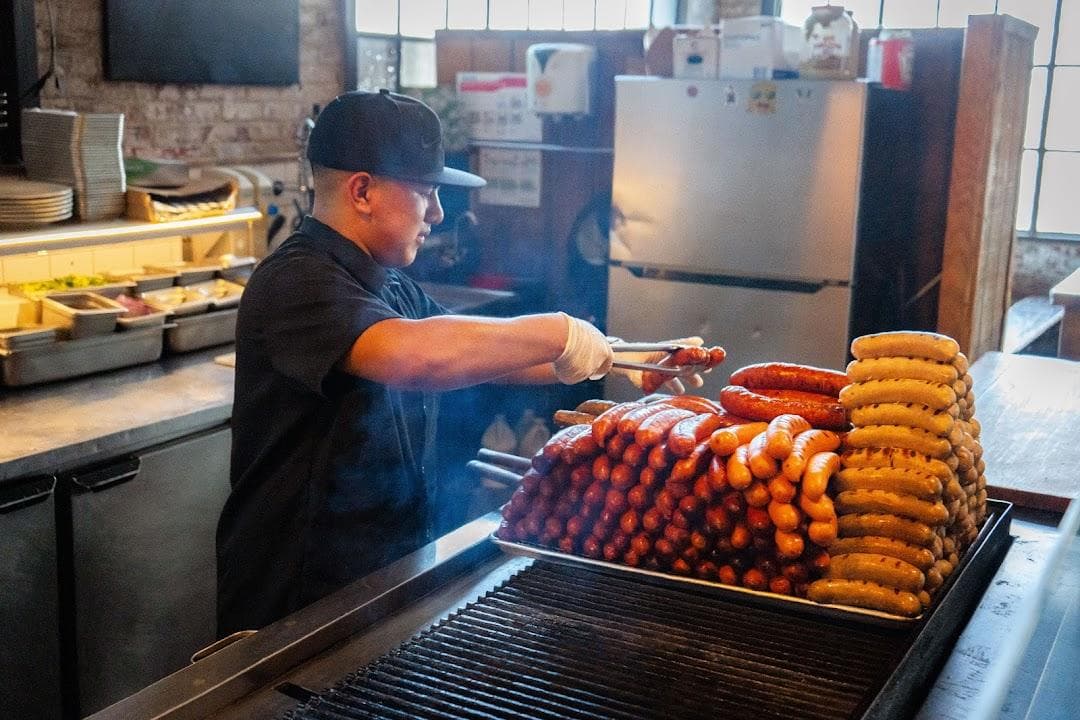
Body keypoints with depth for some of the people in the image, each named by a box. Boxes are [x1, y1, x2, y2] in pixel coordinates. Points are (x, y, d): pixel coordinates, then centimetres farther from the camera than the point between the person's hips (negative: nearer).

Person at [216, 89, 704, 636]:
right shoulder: (297, 283, -21)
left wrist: (617, 363, 12)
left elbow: (479, 354, 21)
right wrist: (558, 334, -27)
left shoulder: (391, 287, 11)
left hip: (387, 575, 9)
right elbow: (418, 356, -39)